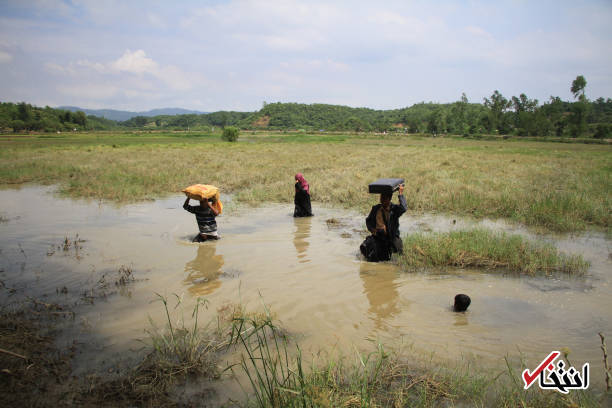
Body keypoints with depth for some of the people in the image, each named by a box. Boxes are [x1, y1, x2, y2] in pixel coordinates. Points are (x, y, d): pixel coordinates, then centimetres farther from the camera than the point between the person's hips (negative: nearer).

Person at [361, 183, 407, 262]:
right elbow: (368, 221, 19)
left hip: (390, 237, -3)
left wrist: (401, 193, -23)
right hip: (377, 236, 3)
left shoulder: (395, 209, -6)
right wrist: (372, 229, 0)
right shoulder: (375, 208, 7)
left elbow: (403, 208, -29)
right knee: (364, 246, -22)